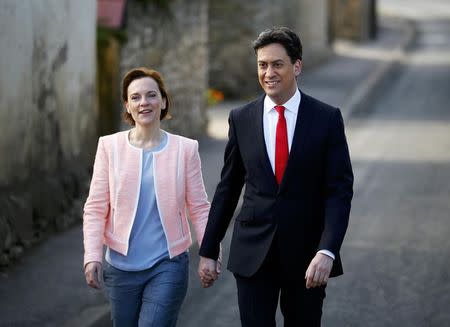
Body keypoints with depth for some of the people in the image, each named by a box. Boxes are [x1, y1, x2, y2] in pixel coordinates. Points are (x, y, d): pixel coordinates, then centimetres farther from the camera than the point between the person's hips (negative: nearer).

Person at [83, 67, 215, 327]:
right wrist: (92, 256, -12)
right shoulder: (110, 146, -1)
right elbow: (96, 208, -2)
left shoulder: (185, 149, -2)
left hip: (168, 266, -1)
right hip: (121, 265, 2)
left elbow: (199, 208, 0)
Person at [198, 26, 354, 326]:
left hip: (307, 255, -1)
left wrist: (327, 251, -20)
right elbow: (227, 188, 10)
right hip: (253, 253, 1)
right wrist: (208, 250, 9)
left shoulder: (327, 119, -3)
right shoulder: (241, 119, 4)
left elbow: (340, 190, -7)